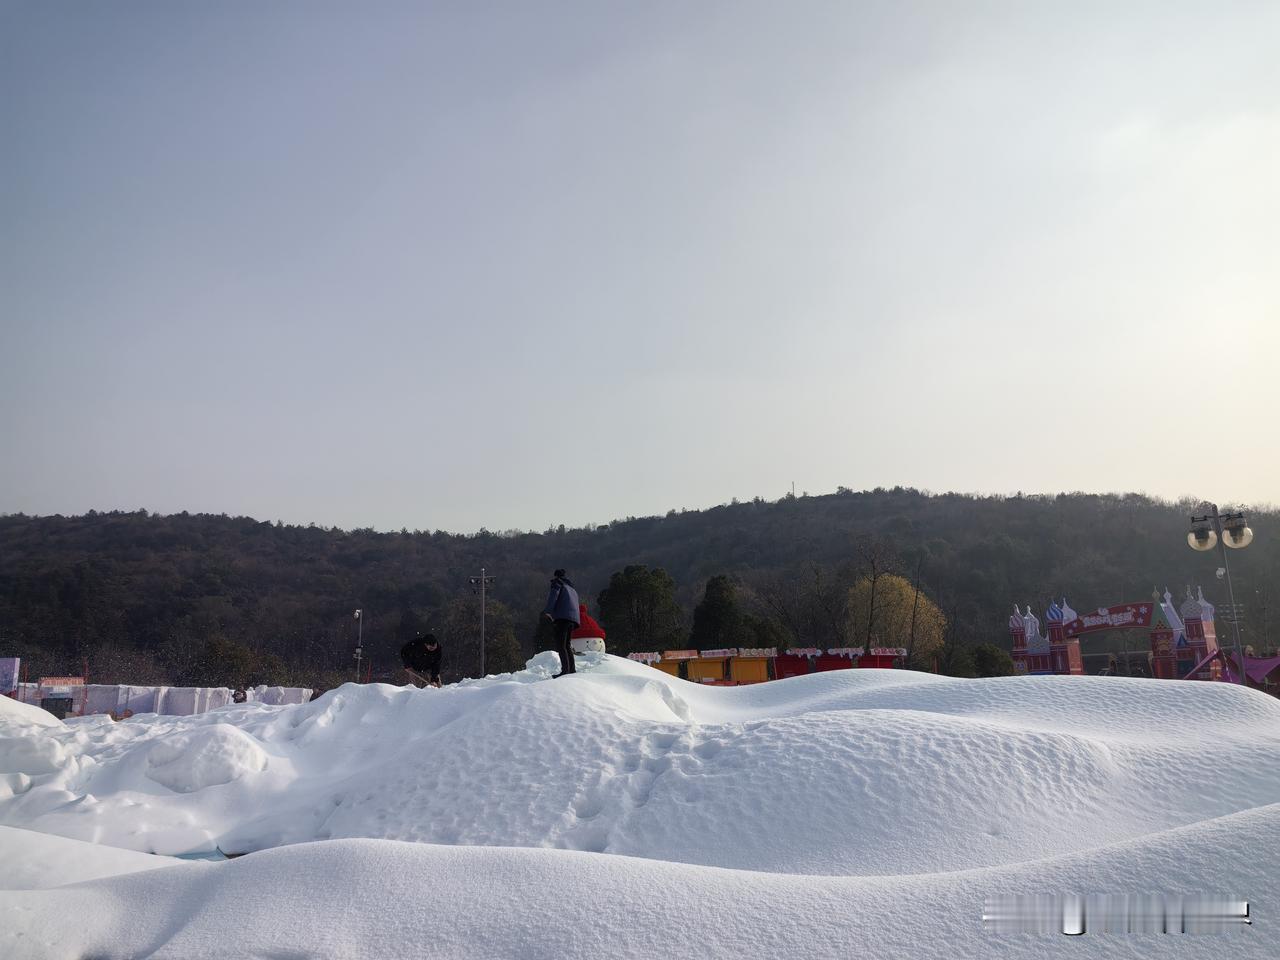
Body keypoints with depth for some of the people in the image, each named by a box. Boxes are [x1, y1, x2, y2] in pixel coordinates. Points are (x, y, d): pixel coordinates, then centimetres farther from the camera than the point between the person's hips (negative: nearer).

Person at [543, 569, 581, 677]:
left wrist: (547, 611, -16)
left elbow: (553, 596, -8)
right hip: (573, 618, 8)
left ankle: (565, 670, -22)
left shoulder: (557, 583, 10)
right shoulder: (572, 588, 33)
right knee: (567, 645, 15)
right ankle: (572, 670, 14)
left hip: (562, 616, -8)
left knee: (560, 645, -12)